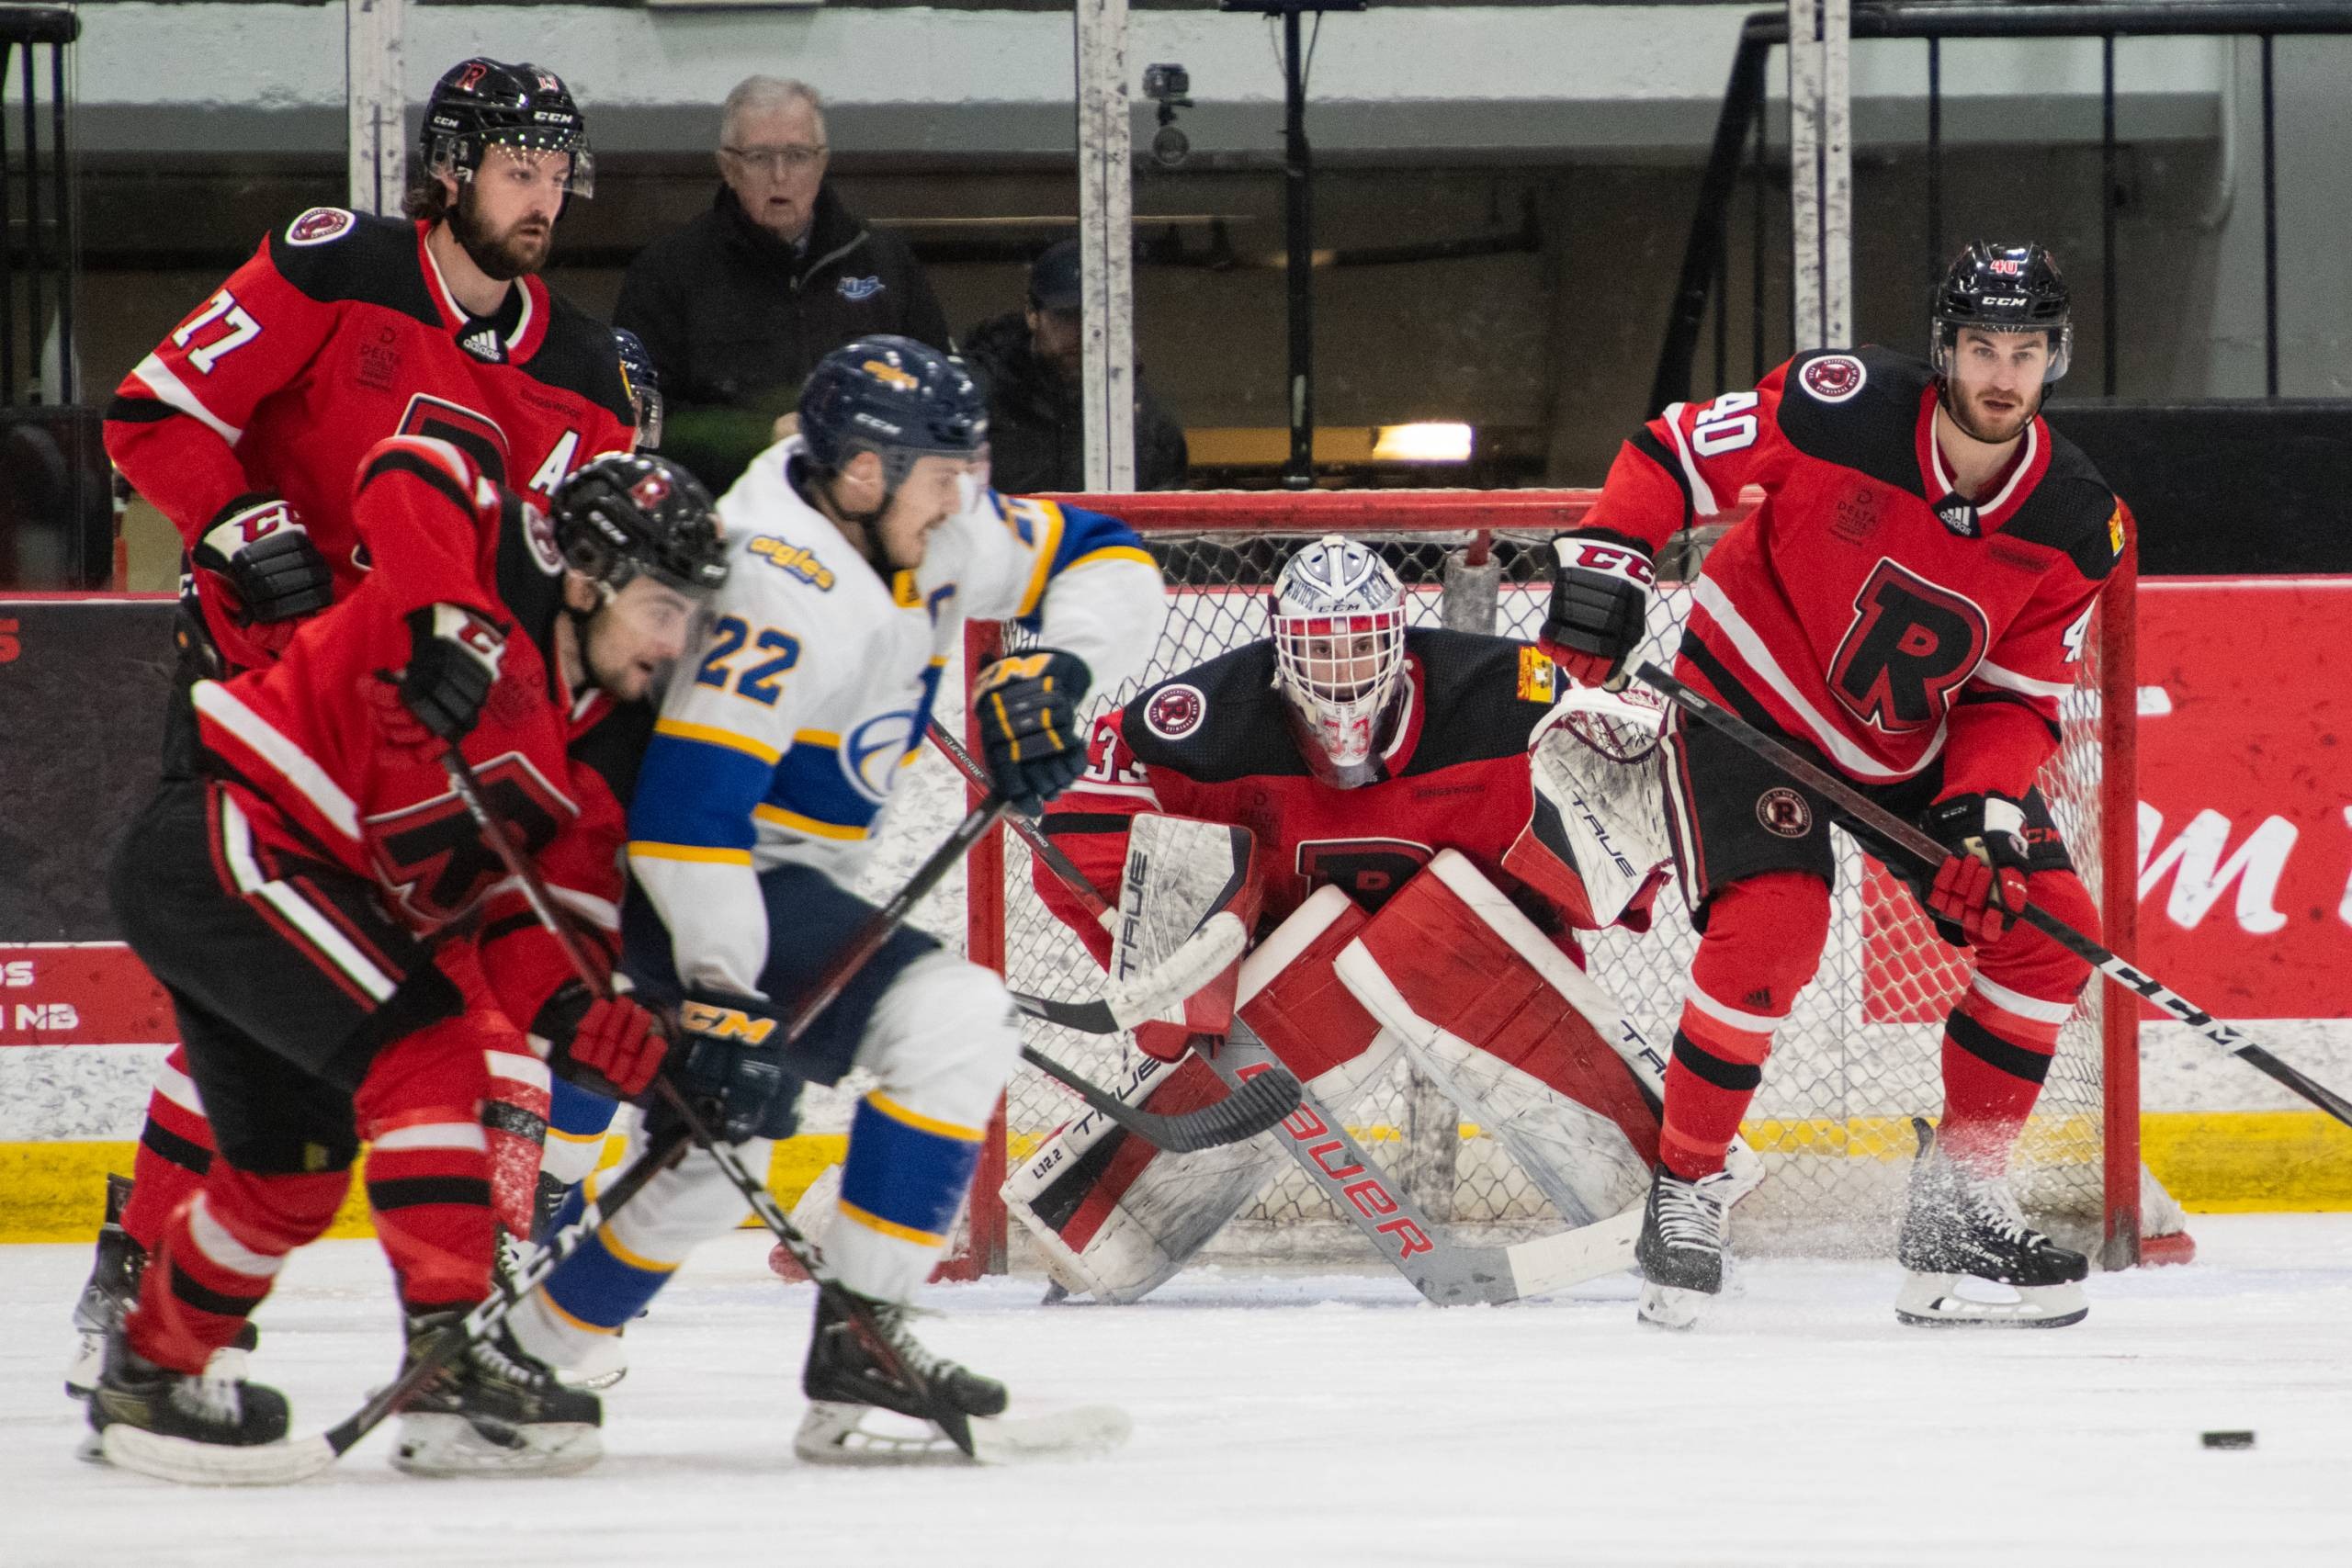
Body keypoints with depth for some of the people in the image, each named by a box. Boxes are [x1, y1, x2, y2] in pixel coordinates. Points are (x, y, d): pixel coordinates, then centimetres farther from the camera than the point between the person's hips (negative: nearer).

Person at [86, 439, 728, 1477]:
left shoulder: (573, 764, 12)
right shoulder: (511, 573, -9)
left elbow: (512, 916, 3)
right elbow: (405, 472, -25)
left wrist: (571, 1010, -16)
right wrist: (451, 624, -34)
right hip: (223, 835, -10)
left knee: (295, 1172, 18)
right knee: (425, 1050, -18)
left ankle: (150, 1374, 38)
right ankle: (450, 1361, -22)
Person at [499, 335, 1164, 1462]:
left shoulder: (933, 528, 0)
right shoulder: (783, 590, -28)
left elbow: (1108, 566, 9)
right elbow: (688, 802, -32)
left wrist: (1057, 667, -12)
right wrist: (728, 997, -34)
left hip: (788, 888, 10)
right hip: (703, 903, -10)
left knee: (720, 1148, 25)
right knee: (955, 1018, -24)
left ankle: (520, 1355, 37)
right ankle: (859, 1334, -22)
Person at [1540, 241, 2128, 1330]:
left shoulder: (2076, 527, -13)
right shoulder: (1843, 408, -25)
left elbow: (2017, 697, -7)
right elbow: (1675, 454, -12)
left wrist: (1986, 814, -23)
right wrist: (1603, 561, -22)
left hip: (1920, 742, 5)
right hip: (1750, 695, -5)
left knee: (2046, 928, -5)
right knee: (1769, 932, -25)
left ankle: (1955, 1205, 6)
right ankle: (1683, 1188, -6)